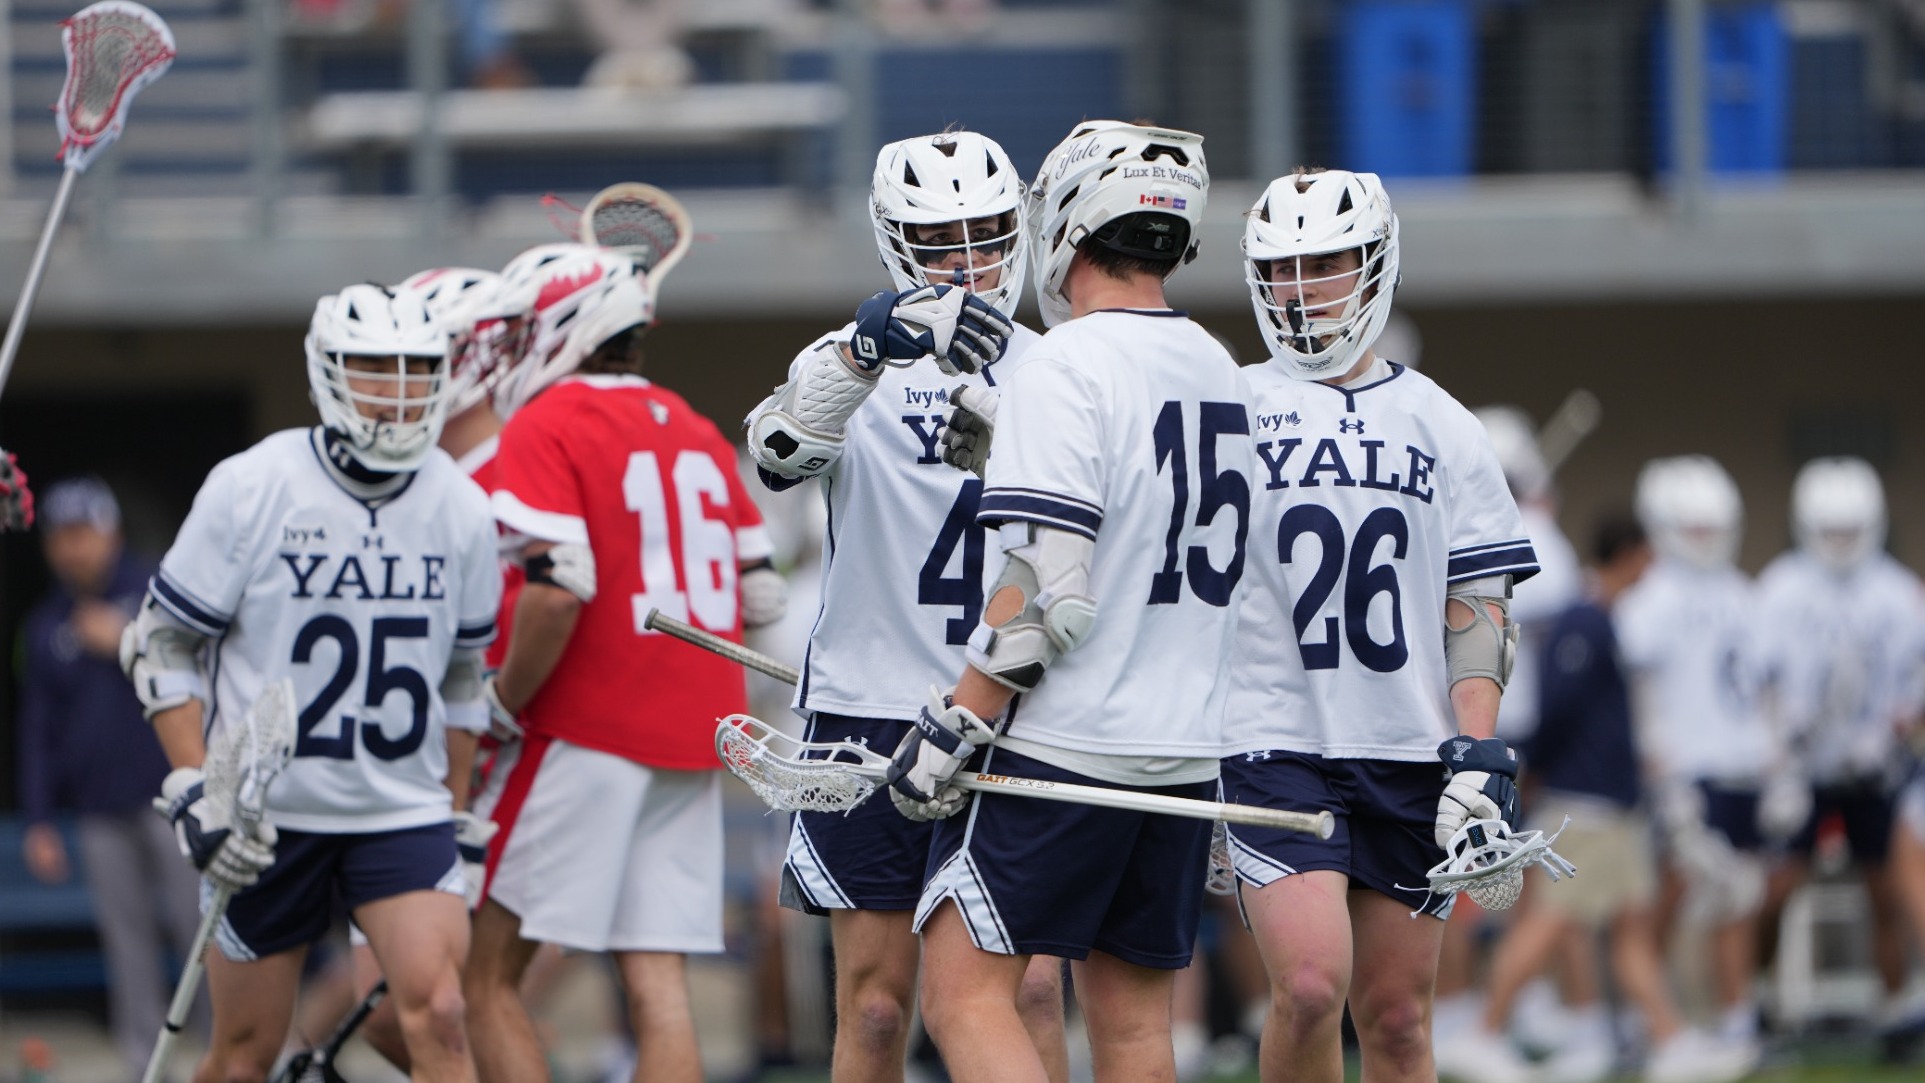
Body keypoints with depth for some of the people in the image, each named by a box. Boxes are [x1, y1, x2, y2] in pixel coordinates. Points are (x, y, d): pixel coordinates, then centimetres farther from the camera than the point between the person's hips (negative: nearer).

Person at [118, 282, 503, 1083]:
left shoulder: (461, 512, 2)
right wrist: (195, 793, -13)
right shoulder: (249, 490, -9)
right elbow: (161, 643, -4)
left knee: (436, 1015, -17)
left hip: (403, 814, 2)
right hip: (265, 819, -2)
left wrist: (462, 816, 16)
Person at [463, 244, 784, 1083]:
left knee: (486, 977, 0)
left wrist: (504, 702, -9)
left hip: (587, 732, -7)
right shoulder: (696, 432, 15)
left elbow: (556, 590, -20)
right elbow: (760, 596, 15)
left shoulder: (545, 428, -7)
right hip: (692, 743, 7)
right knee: (657, 983, 4)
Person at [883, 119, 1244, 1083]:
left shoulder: (1065, 367, -13)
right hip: (1186, 744, 8)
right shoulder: (1219, 373, 12)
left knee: (962, 993, -7)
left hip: (1063, 743, -8)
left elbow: (1049, 589, -19)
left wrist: (953, 724, -14)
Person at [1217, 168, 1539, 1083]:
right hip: (1276, 749, -2)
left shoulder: (1440, 427, 10)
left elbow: (1478, 606, 8)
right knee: (1311, 984, -19)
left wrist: (1478, 755, -3)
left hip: (1407, 756, 2)